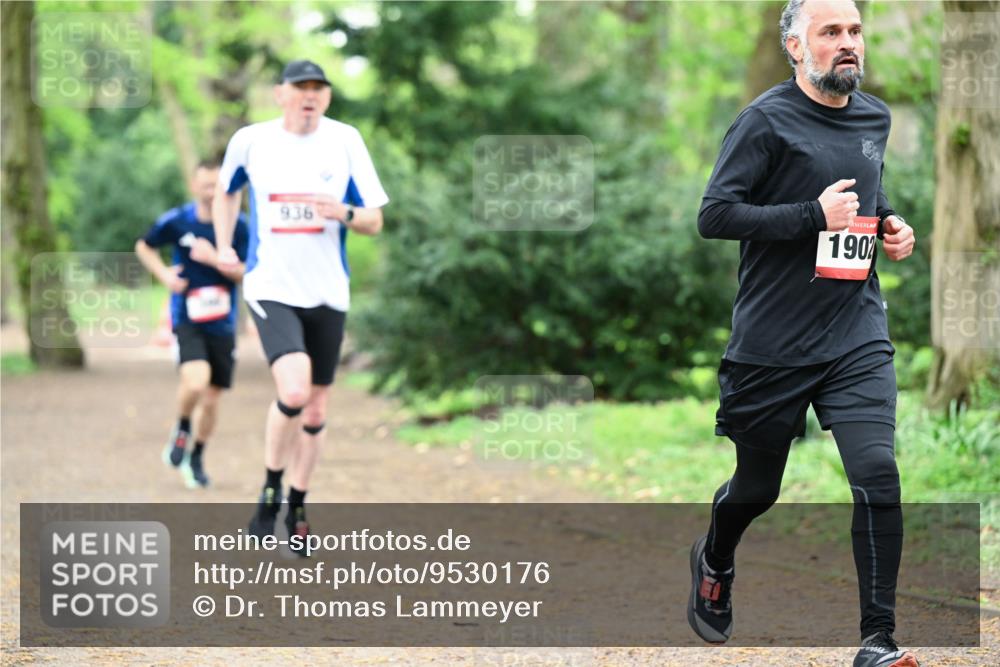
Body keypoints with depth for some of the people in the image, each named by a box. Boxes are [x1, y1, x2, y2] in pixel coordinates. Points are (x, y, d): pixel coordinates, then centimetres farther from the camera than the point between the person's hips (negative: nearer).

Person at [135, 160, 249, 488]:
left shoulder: (237, 226, -5)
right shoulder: (176, 221, -5)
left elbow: (247, 274, -7)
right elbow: (144, 246, 12)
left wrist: (215, 259, -21)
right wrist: (164, 273, -4)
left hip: (222, 323, 2)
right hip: (187, 320, -2)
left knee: (211, 399, 9)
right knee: (196, 381, -26)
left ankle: (196, 458, 32)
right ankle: (182, 430, 5)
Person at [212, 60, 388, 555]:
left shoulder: (345, 141, 0)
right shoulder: (250, 141, -1)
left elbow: (374, 221, 2)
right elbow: (226, 192, 20)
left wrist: (343, 213, -18)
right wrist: (224, 245, 9)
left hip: (327, 293, 3)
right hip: (271, 289, -3)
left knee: (315, 408, 9)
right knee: (294, 390, -23)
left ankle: (297, 506, 27)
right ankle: (270, 490, 0)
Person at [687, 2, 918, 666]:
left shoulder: (874, 117, 9)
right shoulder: (767, 122, -10)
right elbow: (714, 215, -16)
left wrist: (891, 223, 8)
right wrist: (815, 215, -22)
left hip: (857, 337, 4)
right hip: (774, 343, -3)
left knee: (877, 475, -14)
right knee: (757, 486, 14)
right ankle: (715, 561, 48)